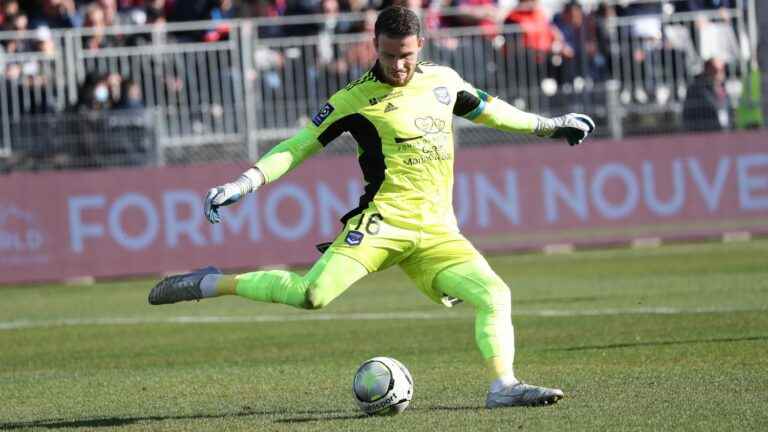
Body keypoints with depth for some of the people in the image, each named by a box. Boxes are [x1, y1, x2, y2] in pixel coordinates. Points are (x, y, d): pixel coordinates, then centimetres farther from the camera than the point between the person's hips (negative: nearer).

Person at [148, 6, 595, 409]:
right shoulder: (355, 99, -1)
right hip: (384, 221, -5)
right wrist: (242, 184, -6)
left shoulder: (443, 80, 12)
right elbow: (299, 146, 3)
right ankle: (207, 284, -12)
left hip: (438, 231, 5)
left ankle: (504, 386, -10)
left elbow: (483, 108, 32)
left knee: (495, 295, -13)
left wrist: (549, 125, 40)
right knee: (313, 293, -25)